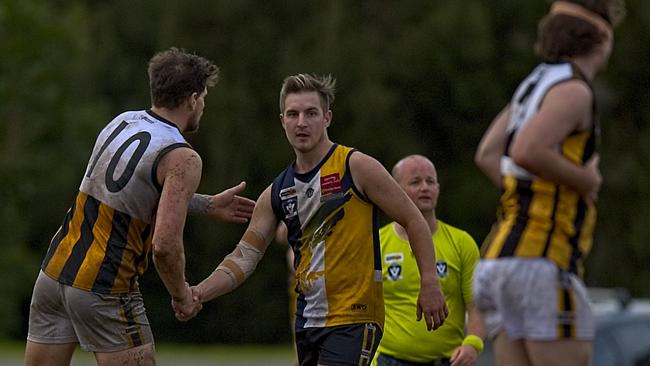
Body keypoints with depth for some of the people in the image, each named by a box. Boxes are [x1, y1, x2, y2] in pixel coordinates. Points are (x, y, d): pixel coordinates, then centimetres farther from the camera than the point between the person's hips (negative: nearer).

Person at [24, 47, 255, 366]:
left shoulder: (121, 123, 11)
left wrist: (208, 205, 30)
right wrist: (181, 294, -3)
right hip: (105, 290, -7)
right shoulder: (183, 159, -12)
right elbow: (165, 245, -20)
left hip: (55, 271, 7)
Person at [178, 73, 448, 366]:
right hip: (307, 318, 7)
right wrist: (196, 294, -5)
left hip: (354, 318, -7)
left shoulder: (356, 167, -6)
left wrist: (429, 283, -10)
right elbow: (244, 257, 10)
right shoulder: (277, 193, 10)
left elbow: (413, 221, -3)